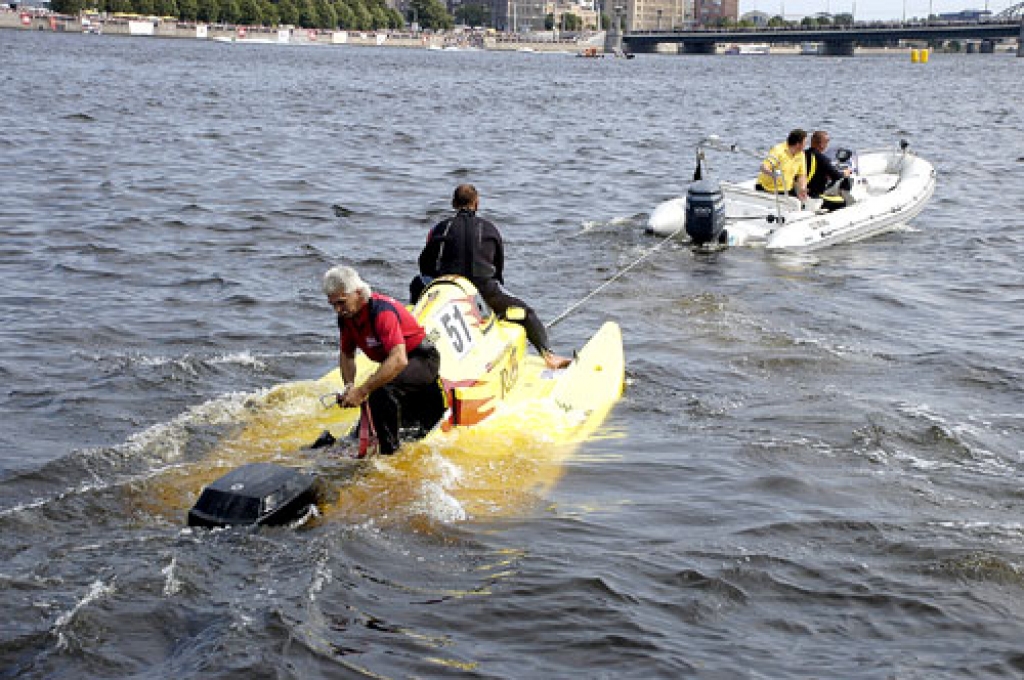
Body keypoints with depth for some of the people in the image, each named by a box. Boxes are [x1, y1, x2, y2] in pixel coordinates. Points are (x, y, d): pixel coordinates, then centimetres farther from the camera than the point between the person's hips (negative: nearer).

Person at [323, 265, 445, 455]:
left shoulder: (381, 311, -33)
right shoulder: (346, 316, -7)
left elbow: (399, 360, -44)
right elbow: (346, 355, 9)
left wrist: (362, 391, -44)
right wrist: (349, 386, -11)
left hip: (422, 359, -10)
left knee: (382, 390, -36)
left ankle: (390, 452, -23)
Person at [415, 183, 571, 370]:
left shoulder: (441, 228, 10)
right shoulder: (490, 229, 12)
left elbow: (425, 265, 12)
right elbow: (499, 267, 17)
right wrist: (495, 290, 32)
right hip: (485, 289, 0)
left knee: (417, 285, 30)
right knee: (526, 313, 15)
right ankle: (547, 354, -2)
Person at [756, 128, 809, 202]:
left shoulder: (800, 155, 3)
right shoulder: (778, 150, -19)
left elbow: (801, 175, 8)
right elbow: (763, 167, -30)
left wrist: (802, 189, -11)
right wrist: (772, 174, -52)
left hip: (787, 190, 6)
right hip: (769, 189, -5)